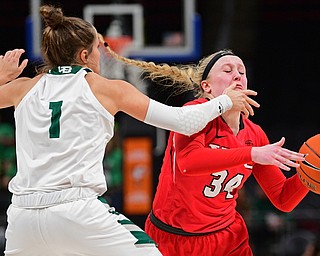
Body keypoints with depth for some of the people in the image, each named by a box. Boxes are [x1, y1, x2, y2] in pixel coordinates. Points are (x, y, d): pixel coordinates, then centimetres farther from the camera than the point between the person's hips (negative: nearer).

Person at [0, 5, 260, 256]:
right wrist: (225, 101, 21)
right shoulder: (108, 89, 6)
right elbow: (183, 122, 6)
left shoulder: (24, 88, 13)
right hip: (76, 209, -4)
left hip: (22, 216, 4)